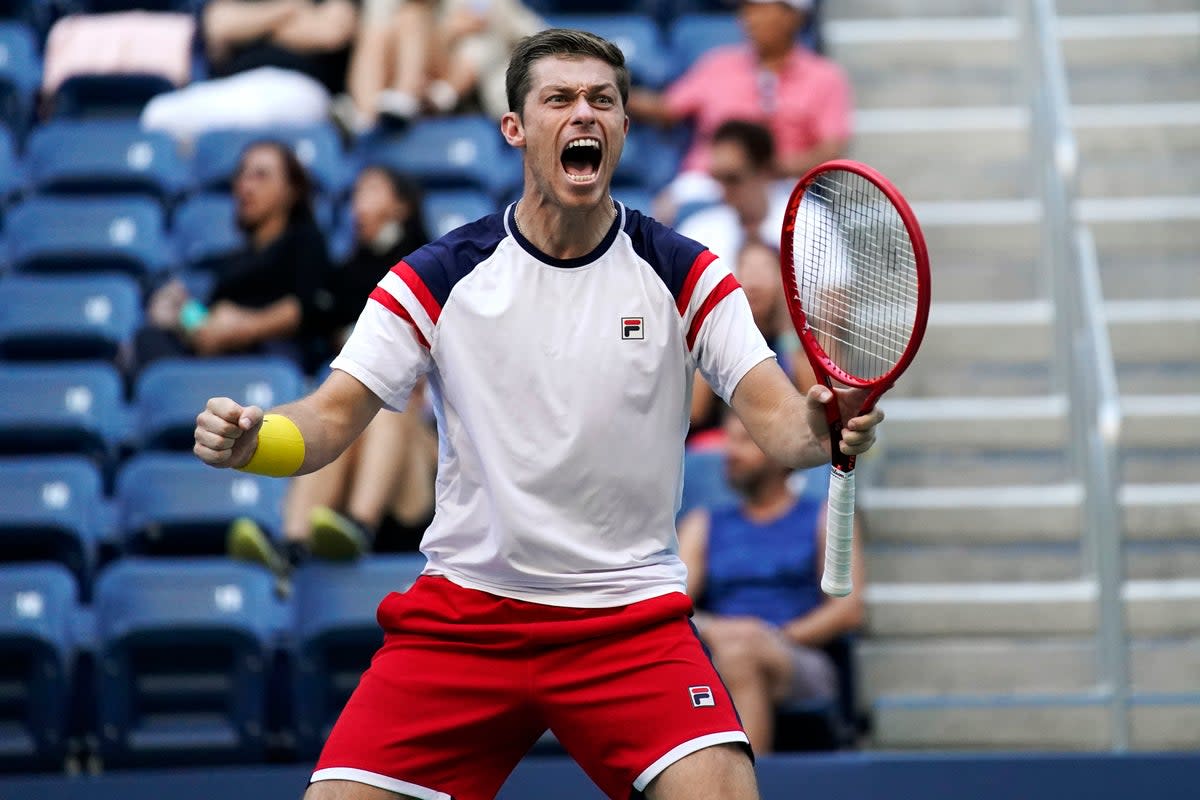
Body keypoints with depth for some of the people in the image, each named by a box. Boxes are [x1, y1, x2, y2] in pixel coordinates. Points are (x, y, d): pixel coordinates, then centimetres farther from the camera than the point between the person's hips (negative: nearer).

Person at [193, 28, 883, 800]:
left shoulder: (685, 274, -1)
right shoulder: (438, 278, -2)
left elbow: (776, 418, -7)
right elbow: (331, 419, -3)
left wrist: (822, 427, -31)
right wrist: (250, 439, -25)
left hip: (633, 618, 0)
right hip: (462, 612, 1)